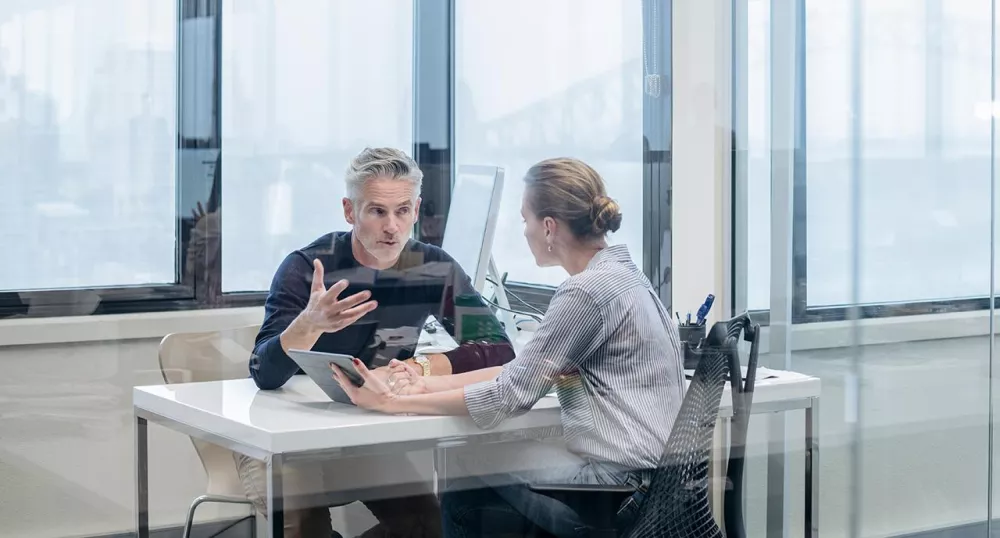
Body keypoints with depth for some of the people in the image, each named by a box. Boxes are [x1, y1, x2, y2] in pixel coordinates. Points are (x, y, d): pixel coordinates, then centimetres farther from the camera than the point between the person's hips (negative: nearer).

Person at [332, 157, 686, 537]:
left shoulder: (587, 291, -18)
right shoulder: (617, 274, 13)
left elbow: (510, 394, -15)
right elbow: (524, 371, 13)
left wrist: (394, 403, -10)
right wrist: (429, 385, 6)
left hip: (620, 484, -9)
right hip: (639, 469, 9)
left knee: (464, 492, 6)